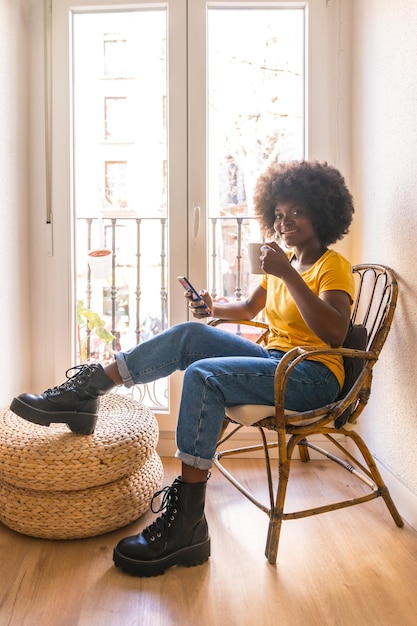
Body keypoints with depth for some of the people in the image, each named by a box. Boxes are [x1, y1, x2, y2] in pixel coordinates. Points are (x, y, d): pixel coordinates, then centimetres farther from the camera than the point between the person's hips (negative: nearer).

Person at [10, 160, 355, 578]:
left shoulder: (333, 267, -6)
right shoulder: (283, 261, 17)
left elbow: (335, 334, -24)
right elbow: (248, 308, 28)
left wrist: (288, 275, -29)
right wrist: (213, 308, 7)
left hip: (314, 376, -7)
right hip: (275, 361, 7)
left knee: (203, 376, -30)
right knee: (190, 335, -12)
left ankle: (187, 521, -28)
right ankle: (86, 391, -10)